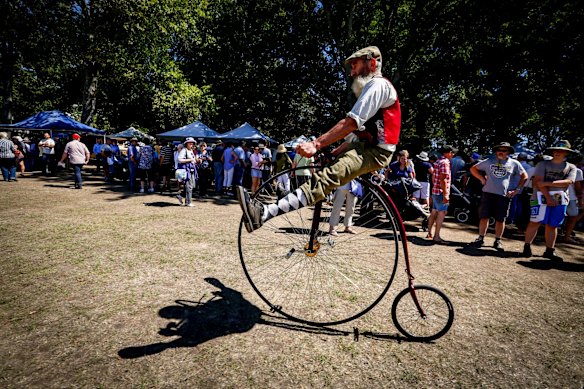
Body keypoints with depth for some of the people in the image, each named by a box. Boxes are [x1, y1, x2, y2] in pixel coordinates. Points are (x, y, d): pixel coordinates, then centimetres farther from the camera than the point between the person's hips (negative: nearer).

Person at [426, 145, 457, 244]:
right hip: (441, 192, -10)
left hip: (435, 191, 10)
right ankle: (436, 236, -7)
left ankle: (429, 233, 24)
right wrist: (445, 194, -22)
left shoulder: (438, 161, 14)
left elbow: (433, 177, 21)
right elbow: (443, 179, -21)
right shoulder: (445, 162, -15)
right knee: (442, 213, -7)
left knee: (434, 212, 15)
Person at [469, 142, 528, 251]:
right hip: (488, 193, 0)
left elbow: (524, 176, 16)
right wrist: (482, 179, 2)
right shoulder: (489, 161, 7)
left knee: (500, 219, 4)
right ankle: (481, 238, 13)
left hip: (504, 195, 0)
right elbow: (473, 169, 12)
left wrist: (517, 190, 7)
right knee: (484, 217, 3)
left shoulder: (514, 163, 7)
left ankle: (498, 241, 17)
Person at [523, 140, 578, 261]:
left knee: (552, 225, 7)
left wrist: (547, 183, -17)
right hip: (542, 197, -3)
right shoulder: (543, 164, 5)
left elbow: (568, 182, -6)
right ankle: (527, 246, -1)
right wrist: (548, 197, -15)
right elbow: (538, 182, -6)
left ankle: (549, 251, 14)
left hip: (560, 200, 3)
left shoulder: (571, 168, 13)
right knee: (535, 222, -9)